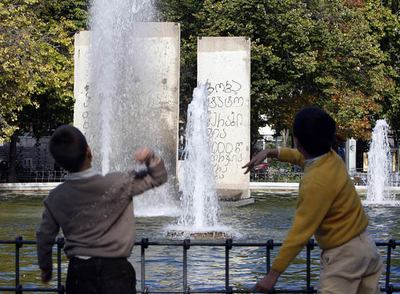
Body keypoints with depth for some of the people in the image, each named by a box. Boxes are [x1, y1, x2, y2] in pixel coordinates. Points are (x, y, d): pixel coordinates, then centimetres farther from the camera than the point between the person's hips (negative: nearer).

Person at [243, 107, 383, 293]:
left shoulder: (316, 183, -27)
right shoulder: (331, 157, -1)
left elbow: (300, 233, -25)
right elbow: (302, 156, 26)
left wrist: (273, 274, -20)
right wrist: (270, 153, 17)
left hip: (343, 254, -9)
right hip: (364, 243, 9)